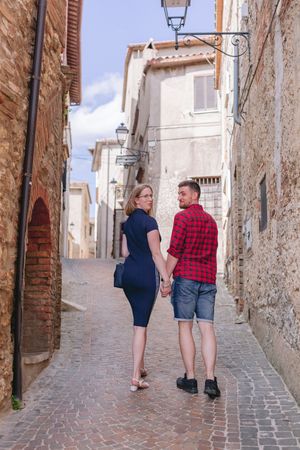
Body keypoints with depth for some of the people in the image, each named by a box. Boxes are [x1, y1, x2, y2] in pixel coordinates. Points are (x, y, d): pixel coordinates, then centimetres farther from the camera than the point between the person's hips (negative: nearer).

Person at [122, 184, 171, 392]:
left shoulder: (128, 223, 14)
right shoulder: (149, 221, -9)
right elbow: (156, 253, -13)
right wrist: (166, 278, -12)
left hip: (128, 275, 8)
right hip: (146, 276, -7)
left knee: (140, 321, 20)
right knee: (141, 325, -5)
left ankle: (140, 367, 33)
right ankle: (136, 377, -4)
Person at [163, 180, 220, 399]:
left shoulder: (182, 217, -5)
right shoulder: (211, 220, 17)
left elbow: (174, 251, -11)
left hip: (185, 277, -5)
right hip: (208, 279, 5)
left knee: (185, 327, 3)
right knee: (207, 328, 2)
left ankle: (190, 379, 6)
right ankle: (210, 379, -5)